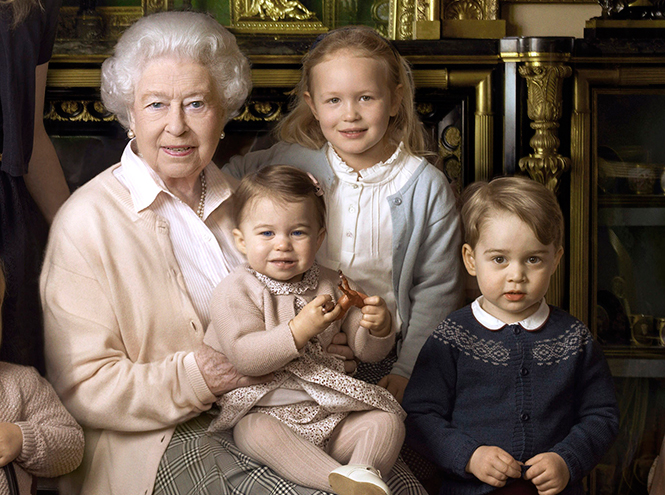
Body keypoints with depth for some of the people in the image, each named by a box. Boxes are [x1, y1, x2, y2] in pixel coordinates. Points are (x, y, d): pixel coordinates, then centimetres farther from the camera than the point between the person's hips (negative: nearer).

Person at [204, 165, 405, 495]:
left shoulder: (331, 286, 9)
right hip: (264, 412, -4)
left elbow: (367, 352, 11)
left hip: (331, 412, 5)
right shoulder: (237, 291, -4)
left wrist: (378, 327, -13)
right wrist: (299, 329, -29)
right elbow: (244, 357, -19)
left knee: (387, 420, -14)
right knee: (256, 433, -36)